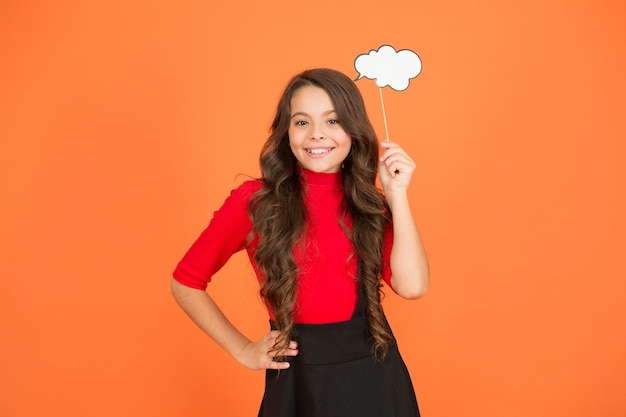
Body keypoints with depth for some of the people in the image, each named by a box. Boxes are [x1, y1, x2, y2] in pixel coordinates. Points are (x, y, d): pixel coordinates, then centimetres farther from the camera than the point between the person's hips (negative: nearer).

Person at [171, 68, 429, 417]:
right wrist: (242, 350, -1)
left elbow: (412, 285, -15)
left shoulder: (372, 203, 1)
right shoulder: (255, 201, -8)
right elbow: (186, 282, 0)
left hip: (374, 376, 3)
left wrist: (397, 194, -14)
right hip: (298, 379, -2)